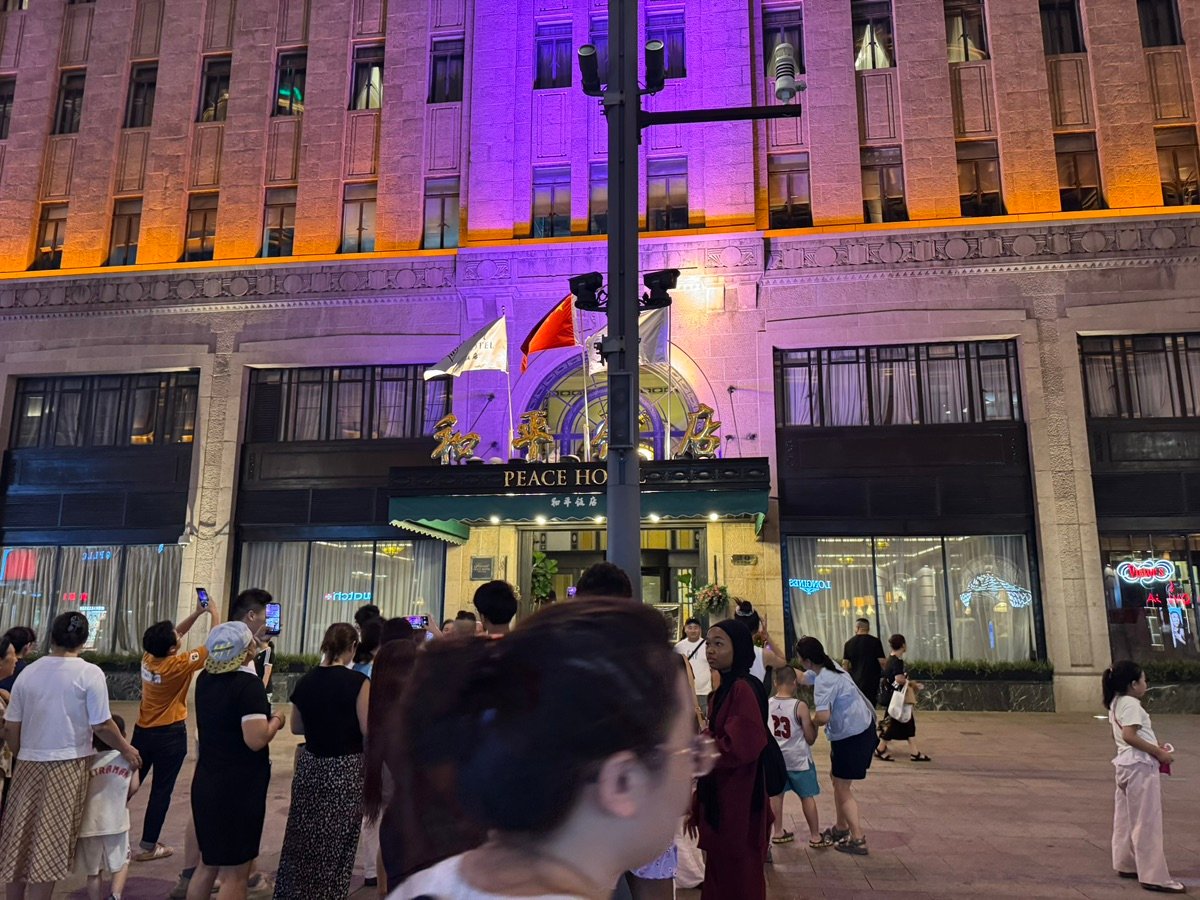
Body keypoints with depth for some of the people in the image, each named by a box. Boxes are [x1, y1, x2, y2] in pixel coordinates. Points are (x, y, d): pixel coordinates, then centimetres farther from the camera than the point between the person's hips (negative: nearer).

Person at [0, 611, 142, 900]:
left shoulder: (28, 672, 3)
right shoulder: (89, 673, -12)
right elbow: (101, 726, -11)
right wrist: (127, 749, 4)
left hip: (29, 764, 4)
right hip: (68, 766, -4)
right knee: (49, 847, 5)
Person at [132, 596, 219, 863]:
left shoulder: (148, 658, -5)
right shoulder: (178, 665, -23)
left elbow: (173, 636, 12)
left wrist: (196, 614, 6)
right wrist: (214, 615, -9)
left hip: (142, 731, 6)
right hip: (170, 735, -6)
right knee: (161, 791, 5)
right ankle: (149, 847, 11)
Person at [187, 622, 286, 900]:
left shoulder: (205, 679, 3)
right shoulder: (249, 684, -21)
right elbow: (256, 740, -28)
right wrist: (276, 720, -8)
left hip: (205, 784, 8)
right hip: (239, 790, -8)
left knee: (207, 864, 23)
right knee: (235, 874, 4)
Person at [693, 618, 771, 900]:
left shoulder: (744, 688, -19)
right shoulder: (723, 690, 9)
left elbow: (737, 747, -26)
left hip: (737, 801, -9)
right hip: (720, 797, 9)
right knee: (720, 872, 18)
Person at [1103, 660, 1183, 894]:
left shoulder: (1116, 703, 15)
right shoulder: (1131, 703, -15)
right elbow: (1129, 735, -25)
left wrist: (1155, 745, 14)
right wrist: (1159, 753, -20)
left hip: (1127, 763, 10)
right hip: (1140, 765, -10)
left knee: (1127, 818, 15)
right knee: (1147, 821, -7)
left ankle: (1127, 865, 24)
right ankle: (1155, 877, -4)